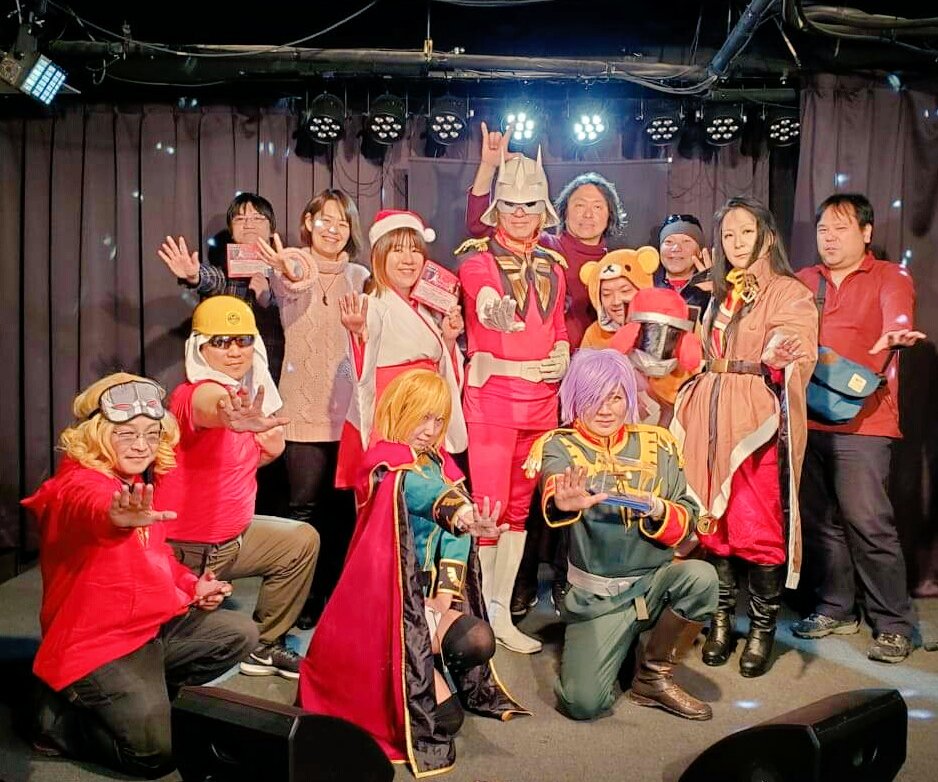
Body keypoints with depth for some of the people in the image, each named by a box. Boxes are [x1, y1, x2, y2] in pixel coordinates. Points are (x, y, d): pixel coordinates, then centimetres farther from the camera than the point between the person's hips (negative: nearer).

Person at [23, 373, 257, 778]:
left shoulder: (136, 484, 9)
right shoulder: (80, 483, -19)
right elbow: (92, 509, -48)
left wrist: (191, 585, 8)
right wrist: (118, 518, -72)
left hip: (155, 624, 9)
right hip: (95, 643, -9)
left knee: (240, 634, 11)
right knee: (155, 753, -15)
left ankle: (139, 695, 14)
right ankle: (63, 719, 8)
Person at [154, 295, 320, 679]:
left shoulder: (250, 394, 0)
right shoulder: (199, 392, -25)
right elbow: (215, 407, -53)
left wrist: (269, 450, -8)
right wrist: (237, 418, -76)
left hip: (232, 534, 8)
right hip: (185, 549, -8)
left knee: (302, 541, 13)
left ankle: (265, 646, 24)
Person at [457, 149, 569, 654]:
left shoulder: (553, 266, 14)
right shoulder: (476, 257, -3)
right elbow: (483, 299, -22)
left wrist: (562, 357, 2)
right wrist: (493, 309, -40)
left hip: (541, 400, 6)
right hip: (491, 396, -5)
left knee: (519, 507, 11)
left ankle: (501, 613, 23)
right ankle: (481, 614, 10)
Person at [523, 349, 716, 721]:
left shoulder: (657, 443, 4)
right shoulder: (559, 447, -5)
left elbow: (687, 519, 3)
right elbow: (553, 490, -28)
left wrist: (660, 513, -19)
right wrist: (565, 503, -52)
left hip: (655, 581, 3)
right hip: (596, 595, -2)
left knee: (701, 576, -29)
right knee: (583, 703, -18)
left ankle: (654, 677, -4)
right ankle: (620, 641, 17)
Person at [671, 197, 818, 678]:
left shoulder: (790, 294, 0)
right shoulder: (720, 296, 19)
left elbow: (798, 359, -12)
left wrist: (783, 355, -32)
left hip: (759, 420, -5)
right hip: (710, 418, 6)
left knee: (758, 526, -7)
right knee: (712, 521, 5)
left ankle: (762, 628, 8)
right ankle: (721, 620, 17)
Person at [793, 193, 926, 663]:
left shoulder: (889, 278, 2)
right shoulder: (803, 281, 16)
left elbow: (897, 314, -18)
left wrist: (894, 334, -41)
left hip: (861, 420, -4)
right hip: (805, 418, 5)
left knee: (867, 521, -5)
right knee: (818, 518, 10)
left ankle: (894, 625, 9)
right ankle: (836, 610, 25)